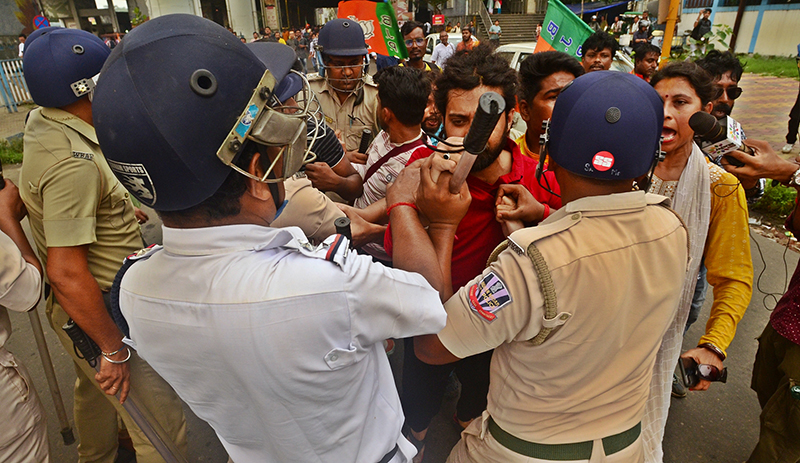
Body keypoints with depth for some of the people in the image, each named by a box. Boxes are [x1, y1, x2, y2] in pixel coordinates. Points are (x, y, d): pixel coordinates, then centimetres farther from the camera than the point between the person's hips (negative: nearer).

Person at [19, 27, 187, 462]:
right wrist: (114, 348, -24)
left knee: (96, 390, 33)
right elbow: (66, 272, -32)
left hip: (93, 301, 11)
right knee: (163, 427, 0)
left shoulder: (41, 121, 0)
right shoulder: (73, 161, -30)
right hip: (96, 312, -11)